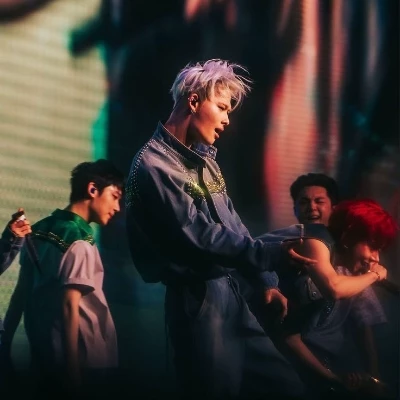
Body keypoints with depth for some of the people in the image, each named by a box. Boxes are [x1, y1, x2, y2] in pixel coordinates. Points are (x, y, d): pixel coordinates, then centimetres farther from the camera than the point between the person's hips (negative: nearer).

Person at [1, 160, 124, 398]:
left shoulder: (40, 231, 7)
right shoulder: (80, 243, -17)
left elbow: (21, 294, 10)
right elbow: (69, 307, -22)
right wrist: (73, 372, -22)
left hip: (43, 357, 8)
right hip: (84, 363, -8)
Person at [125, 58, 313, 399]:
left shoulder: (204, 160, 15)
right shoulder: (154, 165, -15)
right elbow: (199, 237, -21)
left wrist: (264, 283, 11)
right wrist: (273, 255, -23)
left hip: (231, 292, 9)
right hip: (197, 301, -9)